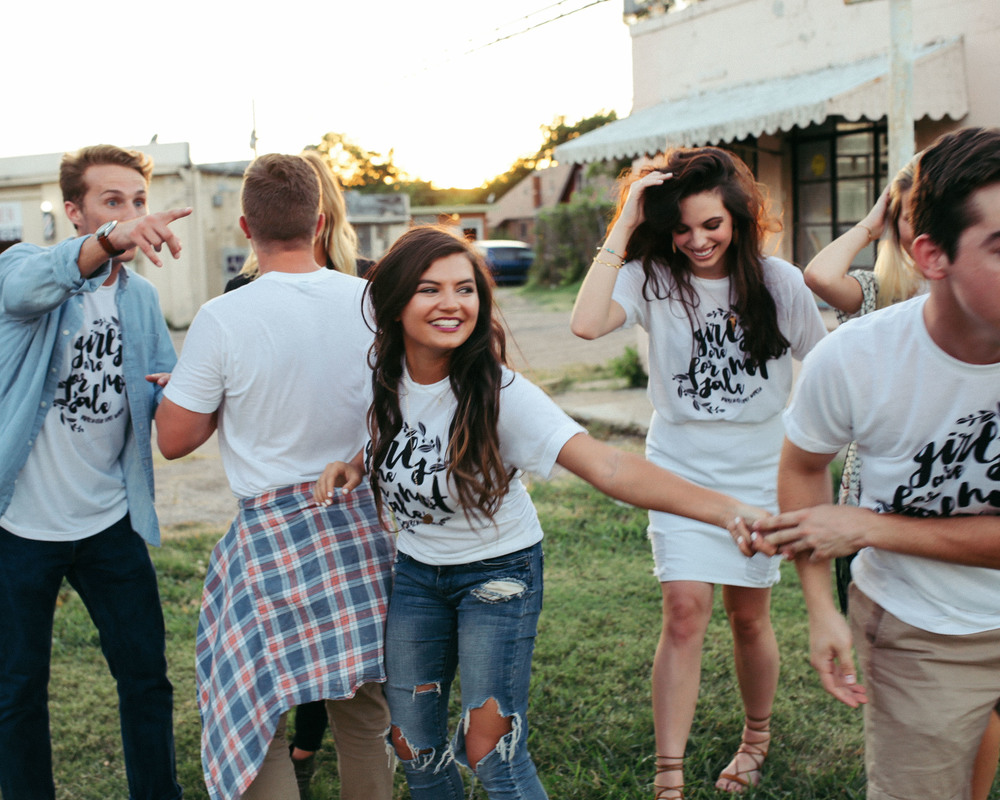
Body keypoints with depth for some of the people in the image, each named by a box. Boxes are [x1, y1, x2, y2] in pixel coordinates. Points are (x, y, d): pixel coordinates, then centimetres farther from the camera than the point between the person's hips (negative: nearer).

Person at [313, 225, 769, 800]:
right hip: (415, 572, 5)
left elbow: (607, 467, -41)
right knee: (414, 745, 13)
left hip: (498, 573, -4)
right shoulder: (382, 371, -14)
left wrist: (727, 509, -54)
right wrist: (351, 467, -11)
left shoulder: (498, 391, -28)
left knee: (491, 753, -7)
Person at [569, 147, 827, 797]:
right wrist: (624, 225, -25)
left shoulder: (780, 283, -7)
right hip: (681, 470, 0)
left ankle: (757, 736, 39)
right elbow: (586, 323, -28)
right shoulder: (653, 278, -9)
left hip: (761, 475, 1)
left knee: (749, 615, 12)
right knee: (686, 610, -11)